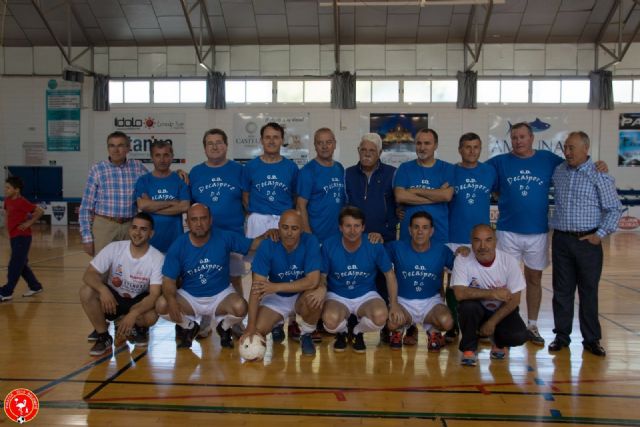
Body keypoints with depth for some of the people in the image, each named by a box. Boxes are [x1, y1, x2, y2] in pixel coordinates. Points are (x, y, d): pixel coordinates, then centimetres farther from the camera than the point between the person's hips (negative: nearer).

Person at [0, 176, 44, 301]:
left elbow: (40, 211, -18)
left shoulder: (21, 202, -15)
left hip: (22, 237, -9)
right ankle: (35, 286, 24)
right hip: (13, 237, 9)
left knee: (14, 266, -5)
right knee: (21, 265, 14)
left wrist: (29, 223, -15)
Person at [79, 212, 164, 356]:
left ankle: (139, 327, 6)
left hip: (139, 302, -1)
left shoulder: (158, 258, -20)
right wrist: (103, 289, -40)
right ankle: (104, 337, -8)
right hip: (113, 297, 2)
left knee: (151, 316, -35)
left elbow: (154, 295, -24)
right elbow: (89, 274, -18)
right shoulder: (114, 248, -16)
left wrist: (133, 314, -42)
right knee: (86, 291, -27)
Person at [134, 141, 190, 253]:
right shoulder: (143, 181, 6)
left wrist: (152, 208, -6)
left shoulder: (180, 180, 4)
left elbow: (184, 206, -8)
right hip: (149, 238, 0)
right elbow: (142, 205, -9)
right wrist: (172, 202, -7)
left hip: (174, 239, 0)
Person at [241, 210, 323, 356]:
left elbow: (313, 281, -28)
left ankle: (306, 335, -3)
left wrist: (276, 286, -33)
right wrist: (251, 326, -30)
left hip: (301, 296, -1)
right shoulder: (267, 245, -20)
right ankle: (278, 324, 18)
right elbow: (257, 287, -23)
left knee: (314, 296, -35)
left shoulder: (310, 242, -21)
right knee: (257, 330, -20)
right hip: (276, 298, 1)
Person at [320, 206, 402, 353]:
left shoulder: (375, 246, -11)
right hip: (337, 296, -1)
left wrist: (394, 304, -8)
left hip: (366, 295, 1)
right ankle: (342, 332, 7)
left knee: (381, 316, -31)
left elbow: (389, 275, 1)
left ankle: (357, 332, 6)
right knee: (331, 320, -34)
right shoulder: (329, 245, -12)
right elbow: (322, 276, -2)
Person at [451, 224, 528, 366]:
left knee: (518, 336, -24)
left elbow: (514, 299, -11)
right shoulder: (462, 260, -19)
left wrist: (492, 322, -16)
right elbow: (460, 293, -29)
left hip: (502, 311, 1)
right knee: (468, 305, -34)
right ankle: (469, 348, -8)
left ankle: (499, 342, 14)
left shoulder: (509, 261, -16)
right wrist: (492, 293, -34)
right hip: (477, 309, -1)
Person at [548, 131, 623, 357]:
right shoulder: (558, 172, 6)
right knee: (562, 290, 8)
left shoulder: (599, 176, -5)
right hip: (561, 239, 3)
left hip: (588, 241, -3)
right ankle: (562, 335, 19)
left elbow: (614, 209, -2)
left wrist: (600, 233, -9)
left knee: (589, 291, 5)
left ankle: (591, 339, 17)